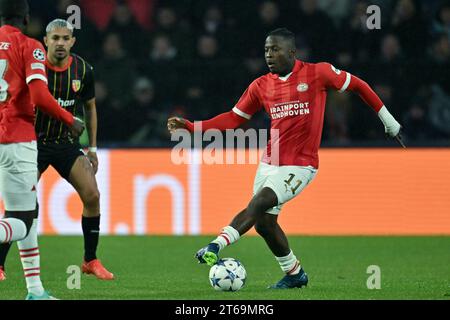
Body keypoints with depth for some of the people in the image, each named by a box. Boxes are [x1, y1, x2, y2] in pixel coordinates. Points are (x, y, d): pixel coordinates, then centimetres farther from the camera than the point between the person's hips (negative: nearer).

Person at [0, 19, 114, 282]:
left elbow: (90, 107, 11)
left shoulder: (82, 70, -5)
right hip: (34, 141, -3)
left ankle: (91, 261, 6)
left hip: (67, 142, 3)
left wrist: (93, 148, 9)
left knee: (92, 195, -9)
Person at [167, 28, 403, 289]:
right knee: (264, 223, 4)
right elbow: (233, 119, 10)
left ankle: (216, 246, -33)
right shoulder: (261, 86, 6)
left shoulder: (318, 73, -6)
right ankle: (294, 274, 23)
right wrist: (192, 127, -1)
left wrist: (386, 117, 8)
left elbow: (357, 85, 5)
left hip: (300, 165, -6)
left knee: (258, 204, -23)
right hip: (270, 163, 6)